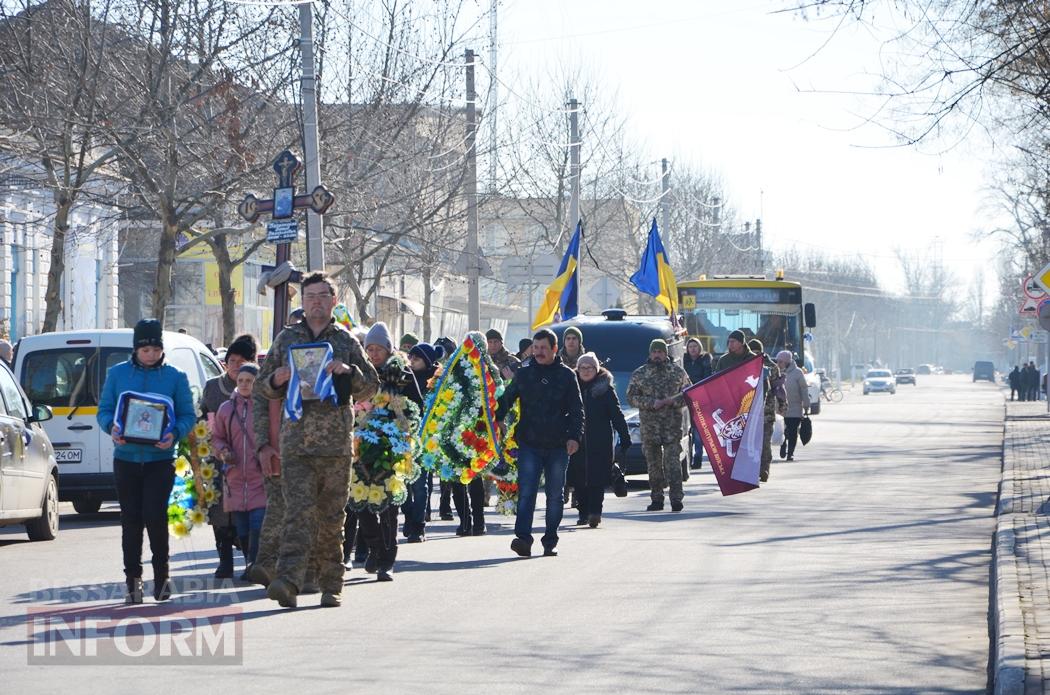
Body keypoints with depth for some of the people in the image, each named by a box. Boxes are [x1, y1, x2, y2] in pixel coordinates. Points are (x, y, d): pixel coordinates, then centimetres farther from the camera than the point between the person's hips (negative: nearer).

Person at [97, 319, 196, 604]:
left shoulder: (175, 377, 3)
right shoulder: (117, 374, 7)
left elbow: (188, 415, 3)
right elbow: (104, 410, 8)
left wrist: (175, 434, -18)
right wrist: (112, 428, -14)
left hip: (160, 458, -2)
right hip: (126, 457, 2)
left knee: (154, 516, -11)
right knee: (131, 519, 5)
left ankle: (161, 574, 5)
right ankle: (132, 577, 13)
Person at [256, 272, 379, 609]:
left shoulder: (346, 341, 11)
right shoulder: (286, 338, 13)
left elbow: (370, 386, 11)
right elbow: (263, 385, 19)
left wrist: (347, 371, -9)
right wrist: (277, 379, -5)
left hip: (336, 442, 0)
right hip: (296, 441, 0)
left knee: (332, 517, 5)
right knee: (299, 511, -14)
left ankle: (331, 585, 13)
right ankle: (288, 581, -26)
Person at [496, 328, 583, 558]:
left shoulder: (566, 375, 4)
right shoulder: (523, 374, 8)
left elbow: (577, 409, 2)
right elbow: (506, 401, 14)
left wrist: (574, 436, -11)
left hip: (558, 446, 0)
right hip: (529, 444, 0)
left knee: (555, 495, 7)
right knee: (526, 493, -11)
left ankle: (550, 541, 15)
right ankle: (523, 538, -19)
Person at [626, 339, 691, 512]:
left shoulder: (678, 372, 7)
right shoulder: (639, 374, 8)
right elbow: (631, 397, 3)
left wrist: (673, 401, -10)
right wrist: (651, 403, -11)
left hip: (673, 425, -2)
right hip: (649, 425, 2)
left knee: (672, 462, -10)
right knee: (653, 463, 6)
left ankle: (676, 498, -13)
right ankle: (656, 499, 13)